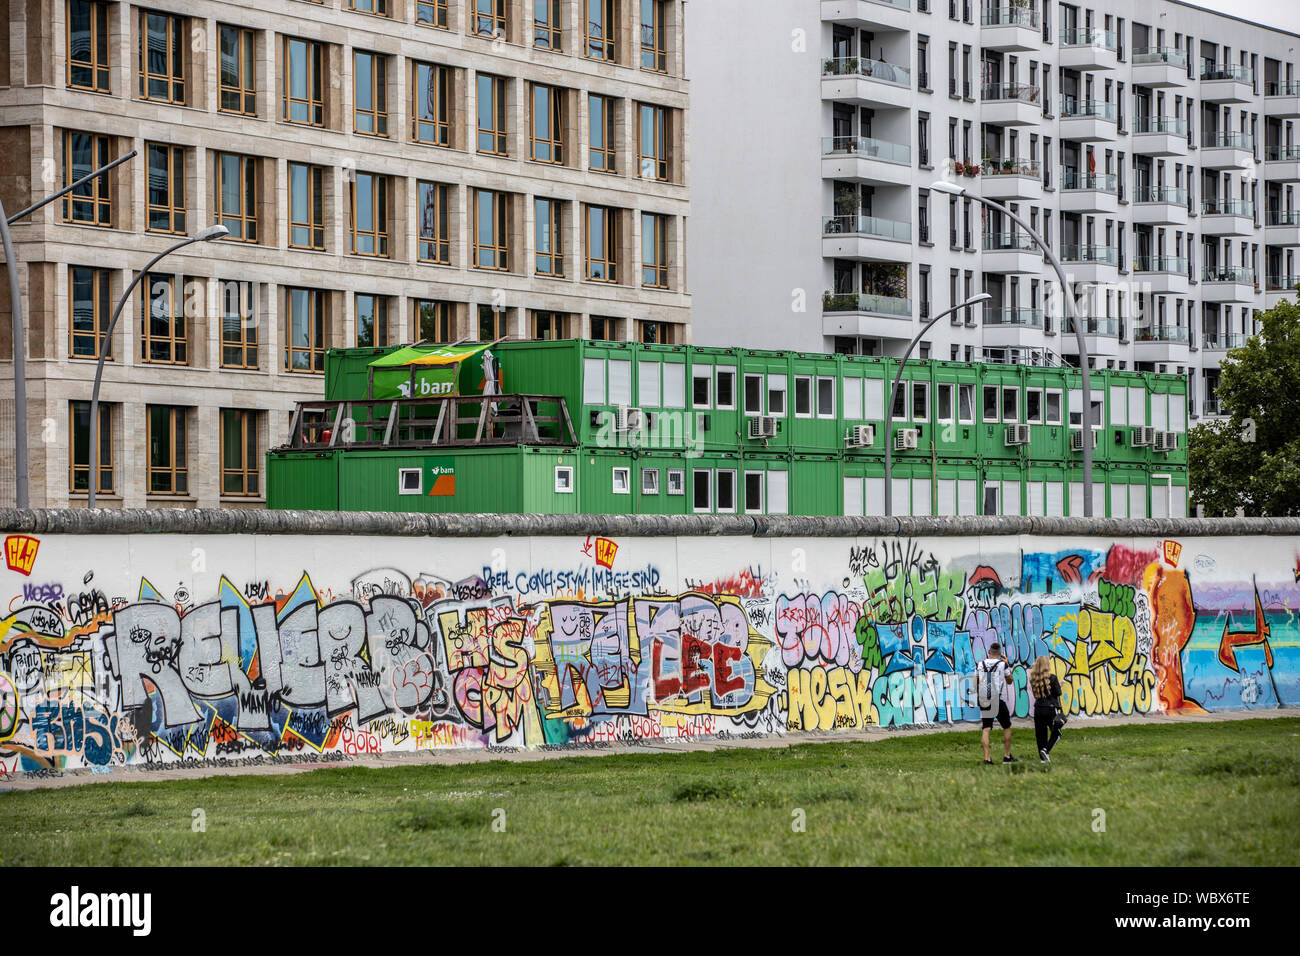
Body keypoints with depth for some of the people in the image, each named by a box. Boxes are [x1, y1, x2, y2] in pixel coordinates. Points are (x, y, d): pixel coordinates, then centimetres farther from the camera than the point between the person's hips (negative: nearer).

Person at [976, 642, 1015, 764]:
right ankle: (1007, 756, 15)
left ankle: (987, 758, -8)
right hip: (999, 701, -2)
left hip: (984, 702, 2)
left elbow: (976, 684, 7)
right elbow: (1009, 681, 9)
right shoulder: (1003, 665, -5)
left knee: (986, 729, 2)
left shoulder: (980, 665, 3)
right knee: (1006, 728, 13)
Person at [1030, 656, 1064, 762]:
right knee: (1056, 733, 10)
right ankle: (1046, 750, -10)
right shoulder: (1052, 678, -11)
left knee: (1040, 734, 11)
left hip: (1038, 709, 4)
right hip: (1051, 708, -4)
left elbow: (1035, 694, 9)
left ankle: (1043, 757, 10)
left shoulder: (1033, 679, 0)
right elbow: (1058, 693, -9)